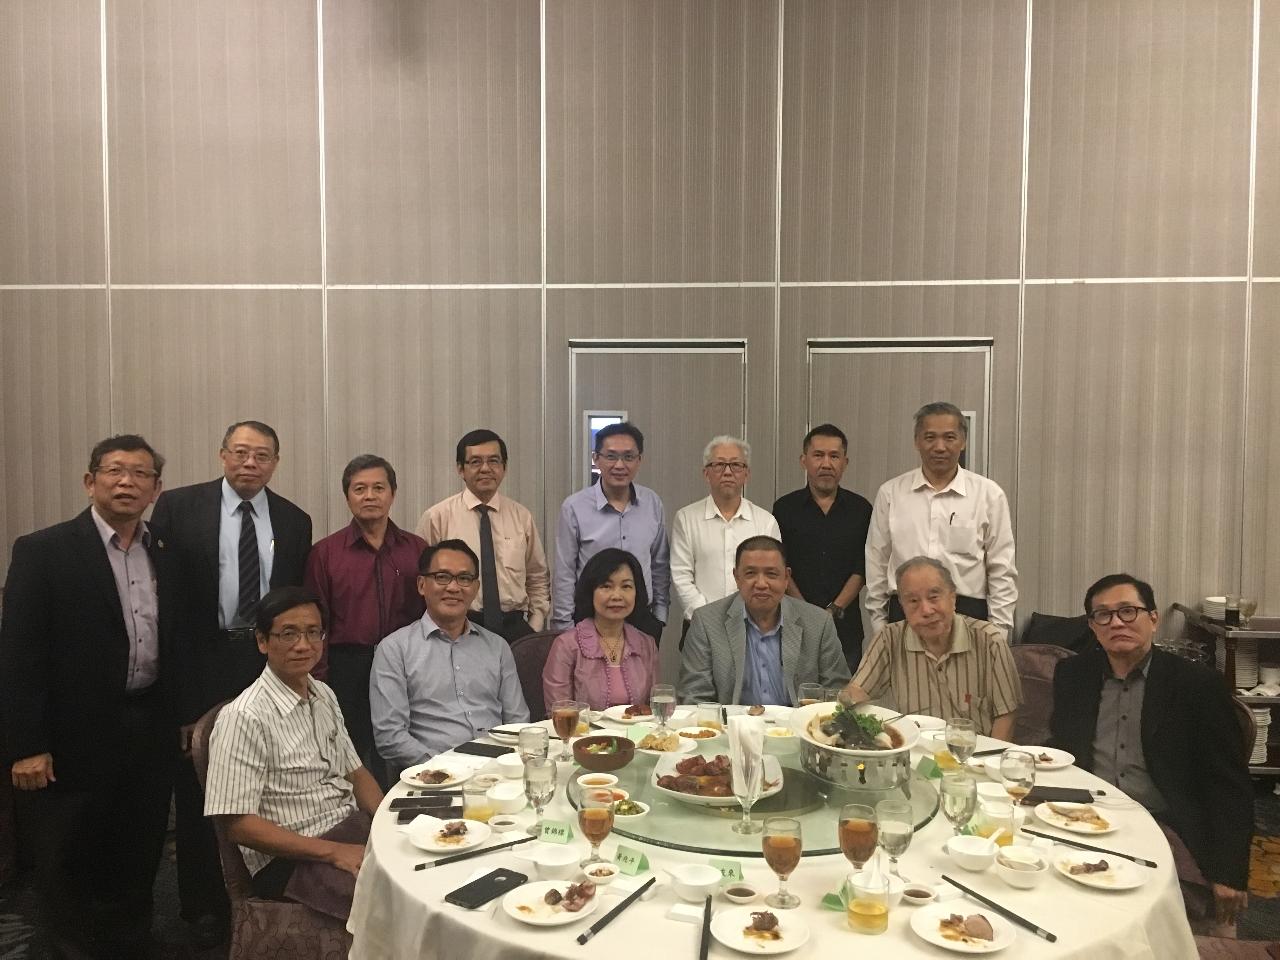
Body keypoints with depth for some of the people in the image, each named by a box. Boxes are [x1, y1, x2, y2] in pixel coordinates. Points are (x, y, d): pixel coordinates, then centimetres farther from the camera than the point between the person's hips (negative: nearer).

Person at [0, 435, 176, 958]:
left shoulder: (168, 553, 5)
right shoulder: (43, 550, -9)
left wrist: (183, 718, 8)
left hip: (151, 733, 4)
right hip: (76, 737, -4)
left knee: (137, 863, 16)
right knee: (68, 870, 12)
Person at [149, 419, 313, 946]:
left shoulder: (294, 522, 6)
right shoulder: (178, 507, -3)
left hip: (269, 664, 2)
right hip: (200, 668, -2)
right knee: (198, 792, 10)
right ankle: (204, 907, 27)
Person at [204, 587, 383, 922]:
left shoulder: (324, 695, 10)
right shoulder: (243, 718, -14)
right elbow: (239, 824, -16)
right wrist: (333, 852, -20)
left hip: (354, 826, 8)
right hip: (290, 857, -7)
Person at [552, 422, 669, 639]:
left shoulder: (652, 503, 2)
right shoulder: (574, 507, -8)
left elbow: (660, 566, 11)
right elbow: (564, 575, -4)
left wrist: (660, 615, 11)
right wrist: (565, 628, -3)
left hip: (643, 618, 3)